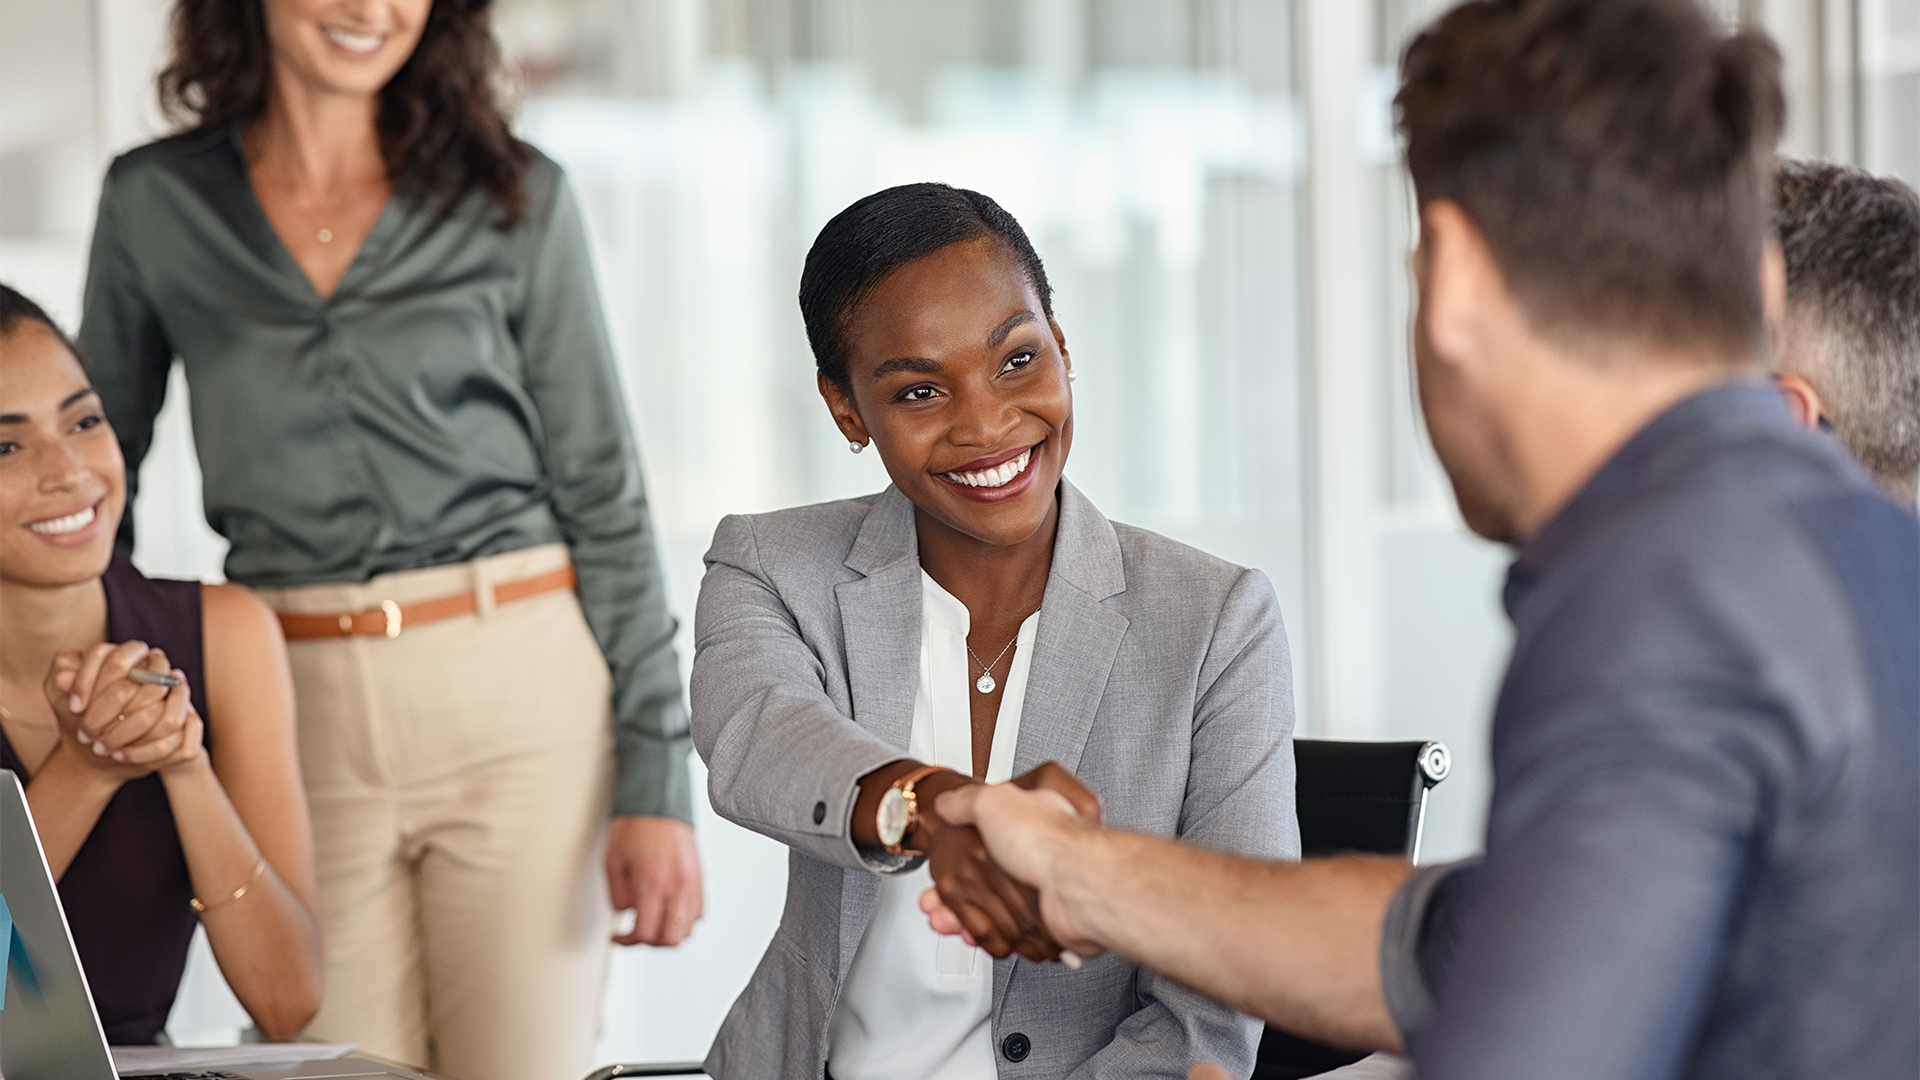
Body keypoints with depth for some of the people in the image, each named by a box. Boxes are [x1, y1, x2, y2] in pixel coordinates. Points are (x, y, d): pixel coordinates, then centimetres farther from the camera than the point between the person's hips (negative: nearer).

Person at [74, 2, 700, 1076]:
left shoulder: (517, 199, 2)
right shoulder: (153, 204, 6)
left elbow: (605, 498, 2)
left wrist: (656, 780, -4)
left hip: (522, 702, -1)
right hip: (296, 713, 1)